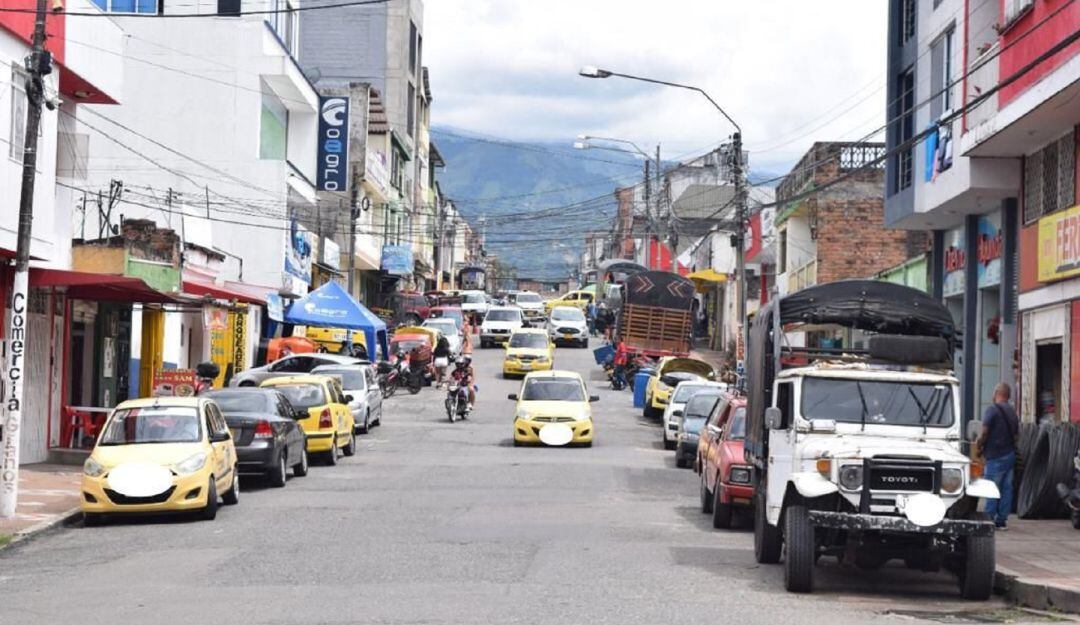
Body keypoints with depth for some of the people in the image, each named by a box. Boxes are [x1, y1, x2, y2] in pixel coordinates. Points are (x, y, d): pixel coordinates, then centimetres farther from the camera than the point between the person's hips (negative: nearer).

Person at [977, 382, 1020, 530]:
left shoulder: (992, 409, -11)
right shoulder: (1012, 412, 13)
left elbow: (984, 432, -18)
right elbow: (1016, 435, 16)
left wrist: (979, 445, -3)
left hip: (996, 456, -7)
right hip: (1010, 454, 7)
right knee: (1006, 488, 7)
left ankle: (990, 519, -5)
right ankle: (1002, 520, 10)